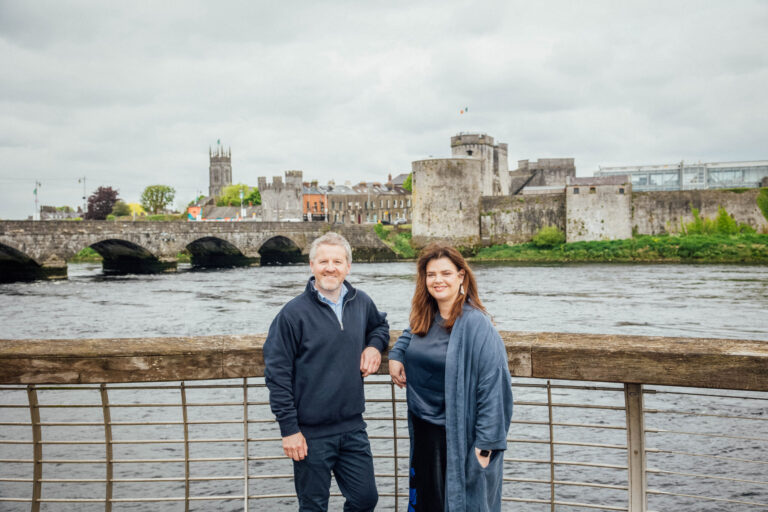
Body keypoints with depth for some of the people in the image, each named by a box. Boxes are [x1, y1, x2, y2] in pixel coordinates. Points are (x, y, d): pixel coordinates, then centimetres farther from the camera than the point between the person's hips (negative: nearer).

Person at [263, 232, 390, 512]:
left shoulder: (361, 303, 3)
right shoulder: (294, 313, -12)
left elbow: (380, 324, 25)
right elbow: (276, 373, -11)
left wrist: (375, 345, 2)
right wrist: (289, 428, -13)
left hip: (353, 428, 4)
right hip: (311, 433, -4)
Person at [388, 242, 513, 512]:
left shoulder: (475, 324, -18)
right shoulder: (424, 318, 3)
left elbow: (493, 385, -20)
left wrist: (486, 443, -21)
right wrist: (396, 353, 7)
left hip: (459, 436, -7)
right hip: (424, 432, 7)